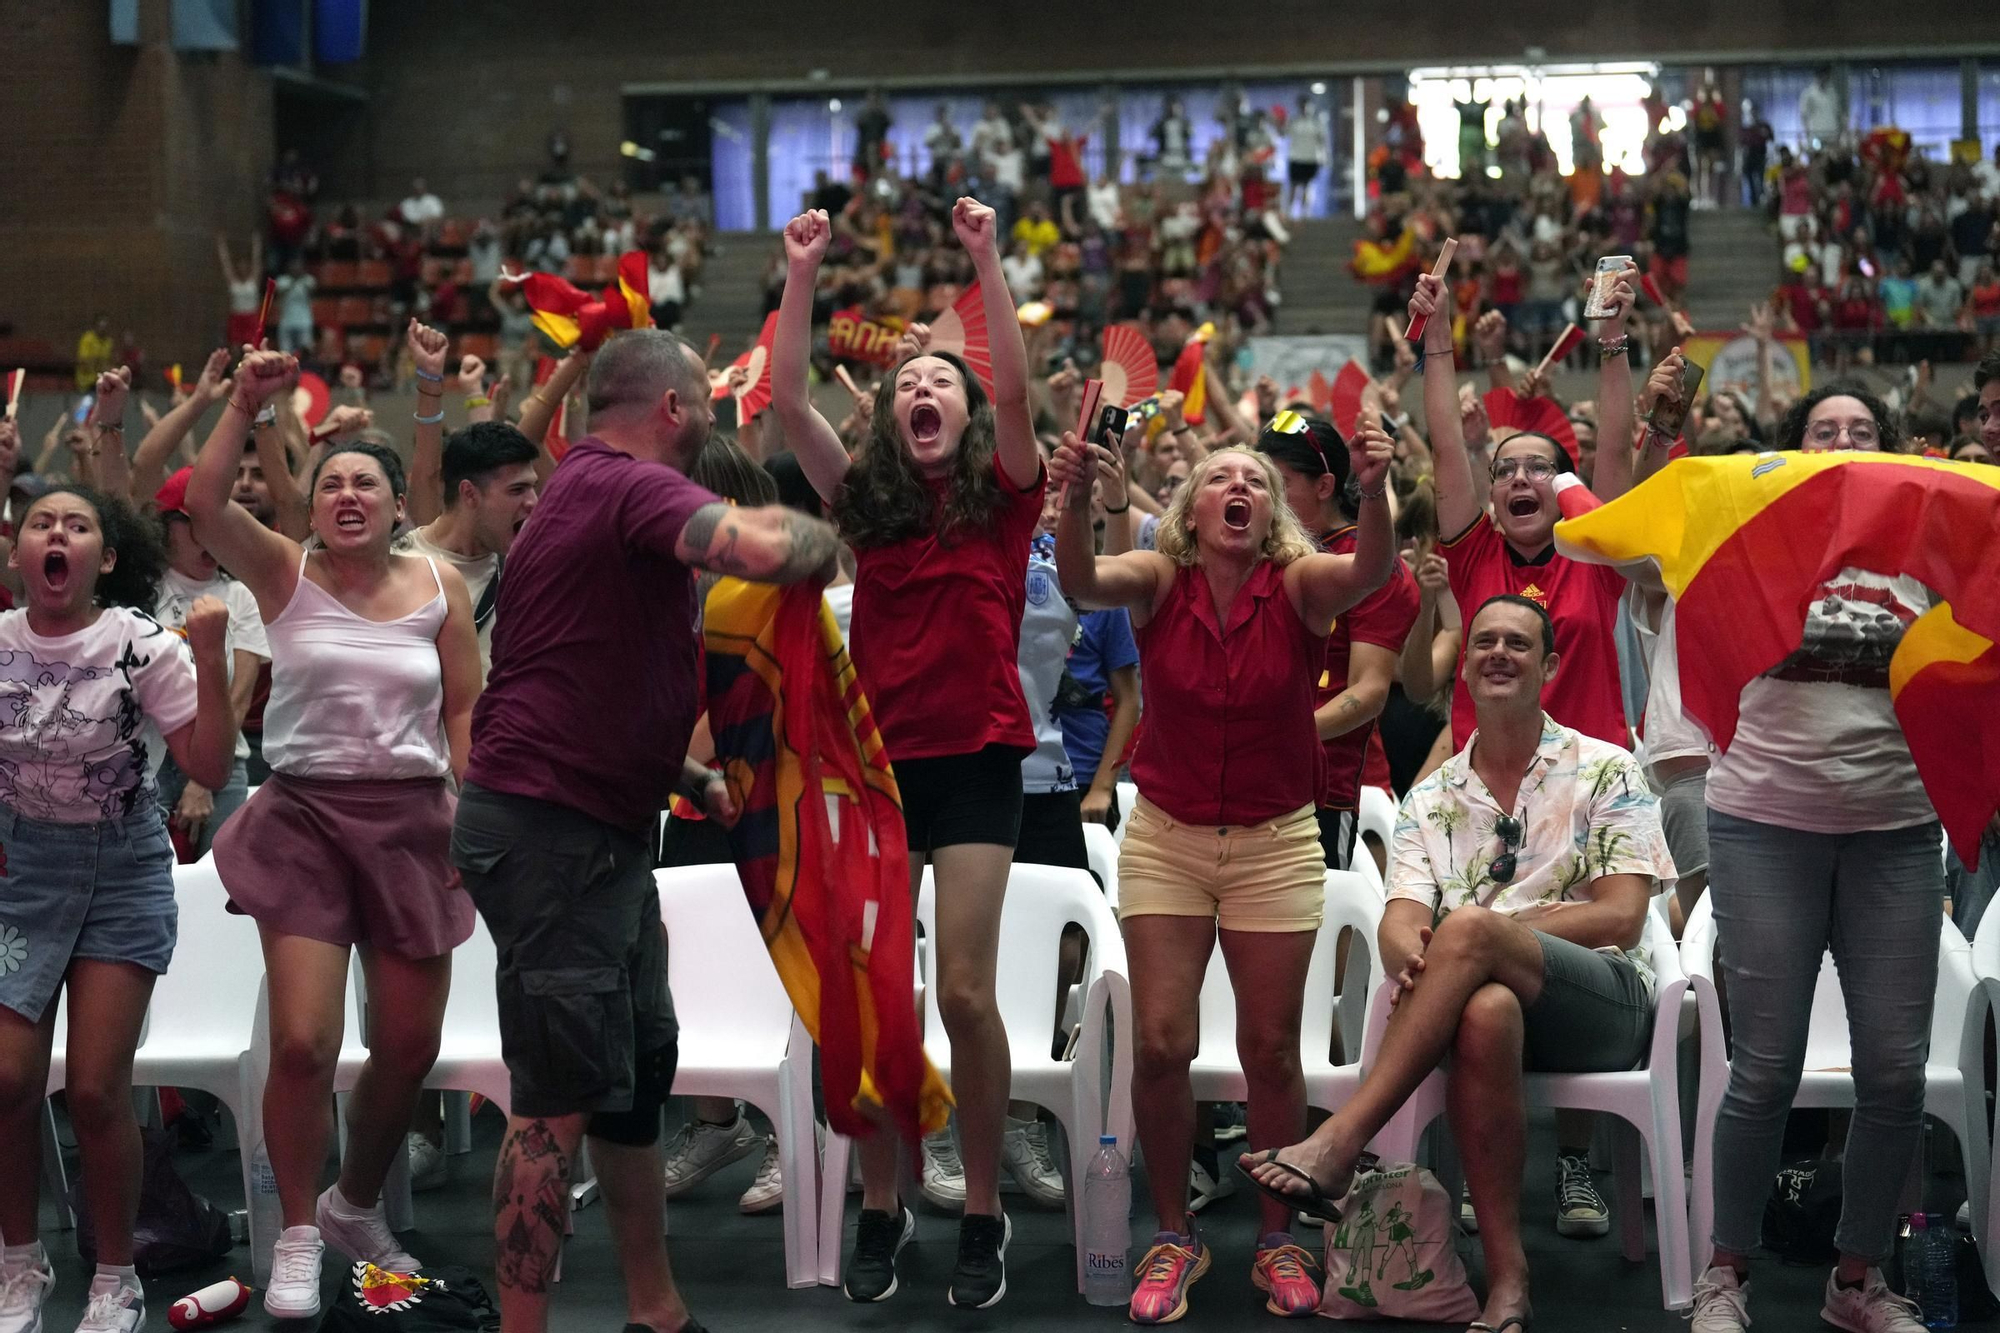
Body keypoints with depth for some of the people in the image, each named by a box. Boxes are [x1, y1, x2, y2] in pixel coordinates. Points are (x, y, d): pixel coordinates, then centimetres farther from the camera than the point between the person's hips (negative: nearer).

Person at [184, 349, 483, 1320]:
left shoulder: (439, 587, 4)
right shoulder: (285, 573, 1)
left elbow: (465, 710, 7)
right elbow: (203, 506, -15)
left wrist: (467, 804, -2)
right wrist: (244, 407, -21)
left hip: (412, 821, 2)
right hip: (303, 813, -2)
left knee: (409, 1049, 8)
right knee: (302, 1042, -12)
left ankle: (356, 1205, 35)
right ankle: (298, 1240, 8)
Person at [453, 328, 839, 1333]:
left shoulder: (590, 486, 18)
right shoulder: (635, 485, -15)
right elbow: (766, 550, -35)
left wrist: (690, 780, 20)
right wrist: (821, 536, -12)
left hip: (601, 830, 11)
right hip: (551, 829, -11)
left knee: (640, 1068, 16)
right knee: (562, 1099, -7)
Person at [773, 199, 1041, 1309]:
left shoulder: (1001, 500, 3)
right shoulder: (867, 502, 9)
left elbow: (1017, 390, -12)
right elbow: (788, 404, 0)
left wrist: (986, 259, -17)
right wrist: (802, 276, -6)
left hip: (976, 760, -2)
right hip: (878, 757, 3)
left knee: (964, 990, -8)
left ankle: (984, 1216, 6)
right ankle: (881, 1208, 16)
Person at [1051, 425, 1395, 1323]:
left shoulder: (1298, 586, -10)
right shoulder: (1158, 581, -8)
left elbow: (1370, 572, -30)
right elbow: (1080, 582, -28)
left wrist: (1373, 492, -51)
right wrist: (1077, 502, -49)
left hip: (1275, 843, 0)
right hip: (1165, 837, 0)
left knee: (1270, 1048, 2)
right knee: (1159, 1043, -5)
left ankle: (1277, 1240, 19)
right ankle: (1173, 1238, 13)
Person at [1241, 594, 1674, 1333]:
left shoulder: (1606, 773, 8)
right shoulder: (1431, 797, 17)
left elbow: (1621, 916, -4)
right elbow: (1399, 920, 3)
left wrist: (1486, 931, -13)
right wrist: (1413, 956, -24)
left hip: (1605, 1000, -2)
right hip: (1493, 991, 2)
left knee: (1468, 928, -34)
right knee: (1484, 1011, -39)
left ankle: (1339, 1144, -36)